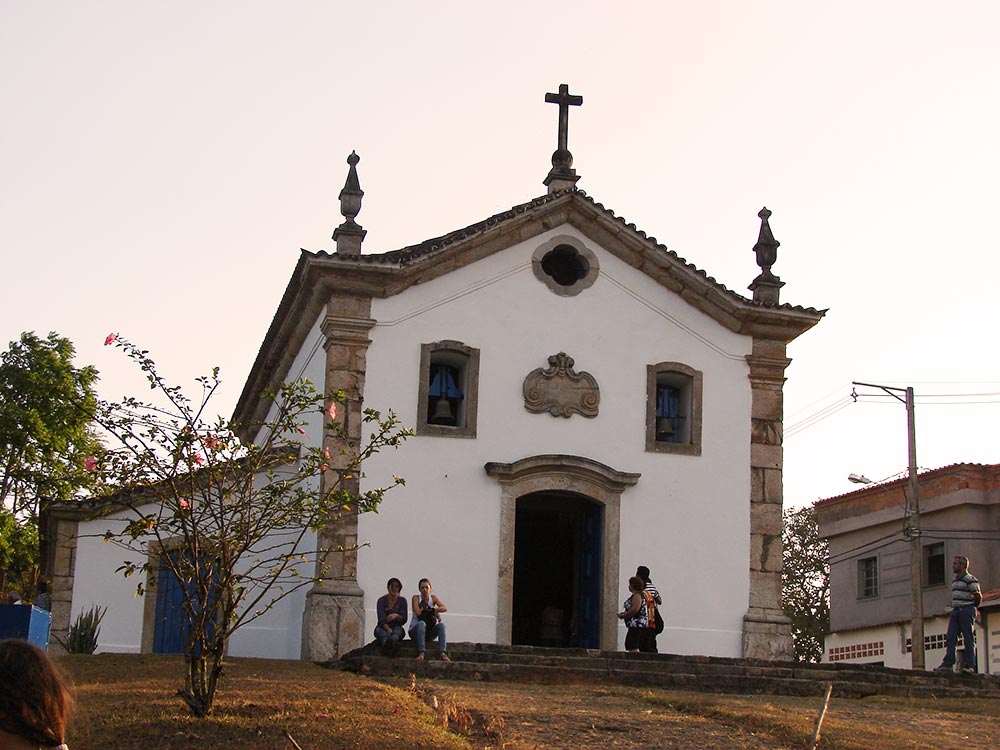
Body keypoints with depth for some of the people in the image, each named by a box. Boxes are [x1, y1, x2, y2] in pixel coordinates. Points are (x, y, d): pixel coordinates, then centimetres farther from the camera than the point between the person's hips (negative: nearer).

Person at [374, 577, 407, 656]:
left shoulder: (402, 601, 9)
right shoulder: (382, 600, 1)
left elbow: (404, 620, 2)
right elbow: (381, 619, -13)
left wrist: (396, 616, -22)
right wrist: (387, 628, -34)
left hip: (396, 627, 1)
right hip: (383, 628, -1)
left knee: (398, 630, -34)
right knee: (380, 631, -36)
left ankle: (393, 641, -72)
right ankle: (386, 643, -74)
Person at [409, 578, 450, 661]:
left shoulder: (433, 598, 8)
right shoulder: (416, 597, -1)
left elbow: (445, 608, -8)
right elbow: (417, 612, -18)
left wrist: (431, 609, -16)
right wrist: (433, 611, -12)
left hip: (429, 633, 3)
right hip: (415, 631, -3)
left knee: (441, 625, -25)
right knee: (422, 623, -35)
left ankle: (443, 653, -42)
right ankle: (421, 653, -49)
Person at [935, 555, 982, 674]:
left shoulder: (970, 579, -8)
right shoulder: (955, 580, 19)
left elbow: (978, 596, -10)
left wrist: (972, 608, 2)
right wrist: (955, 608, 15)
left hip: (967, 610, -8)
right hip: (956, 611, 8)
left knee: (969, 639, -6)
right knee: (950, 638, -2)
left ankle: (970, 665, -5)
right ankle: (948, 664, -7)